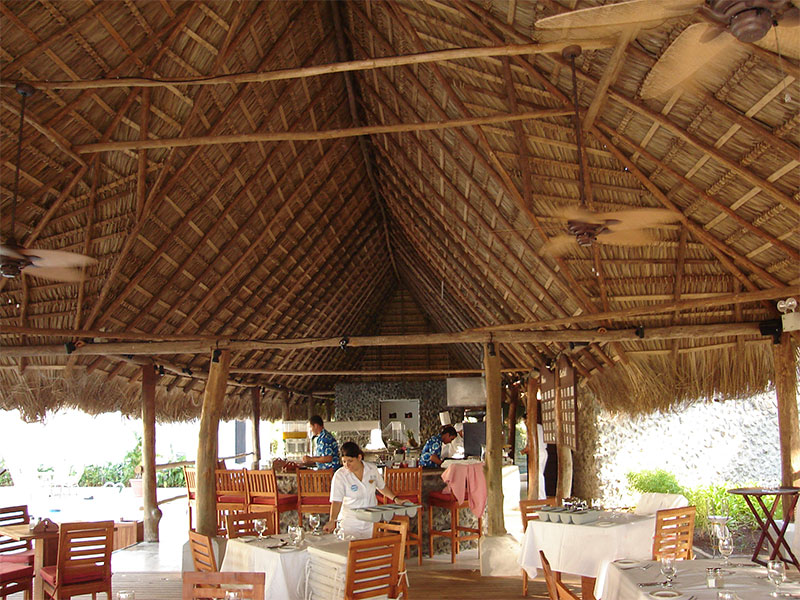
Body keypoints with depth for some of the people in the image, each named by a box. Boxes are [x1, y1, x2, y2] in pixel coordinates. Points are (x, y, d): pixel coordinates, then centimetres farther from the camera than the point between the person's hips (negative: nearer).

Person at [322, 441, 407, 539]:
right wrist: (332, 521, -34)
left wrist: (396, 499, 8)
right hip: (350, 523, -3)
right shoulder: (340, 475, -14)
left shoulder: (372, 469, -3)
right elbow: (336, 501, -21)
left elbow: (382, 487, 15)